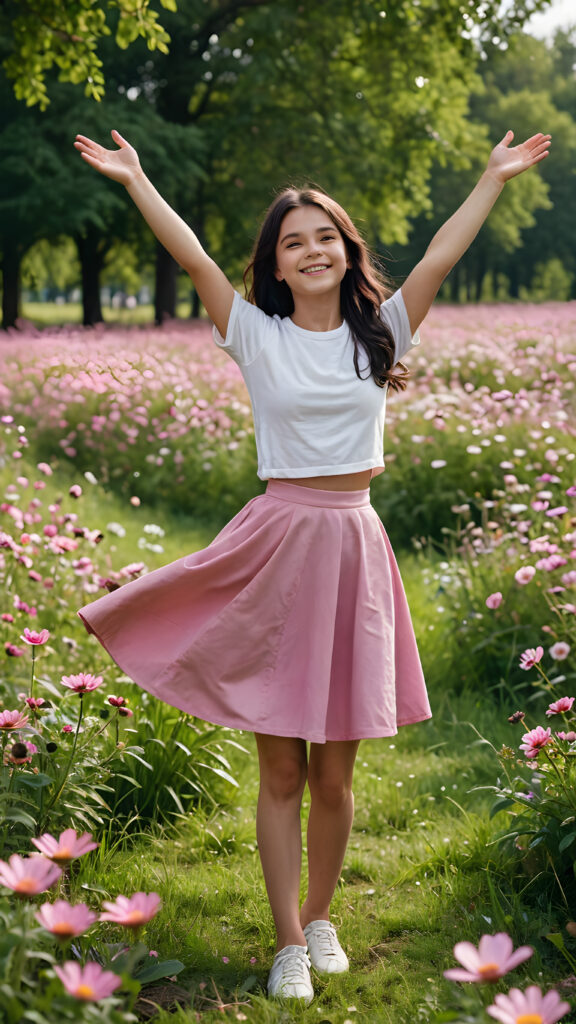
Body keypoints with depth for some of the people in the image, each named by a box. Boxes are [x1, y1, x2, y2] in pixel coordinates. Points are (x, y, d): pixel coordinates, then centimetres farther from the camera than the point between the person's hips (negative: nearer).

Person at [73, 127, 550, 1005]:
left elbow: (440, 258, 4)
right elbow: (193, 257, -6)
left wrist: (497, 176, 5)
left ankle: (320, 917, 30)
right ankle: (289, 943, 16)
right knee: (281, 769, 4)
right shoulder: (258, 337, 0)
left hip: (354, 547, 2)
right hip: (280, 544, -2)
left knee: (334, 772, 10)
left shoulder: (379, 333, 6)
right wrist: (134, 179, -7)